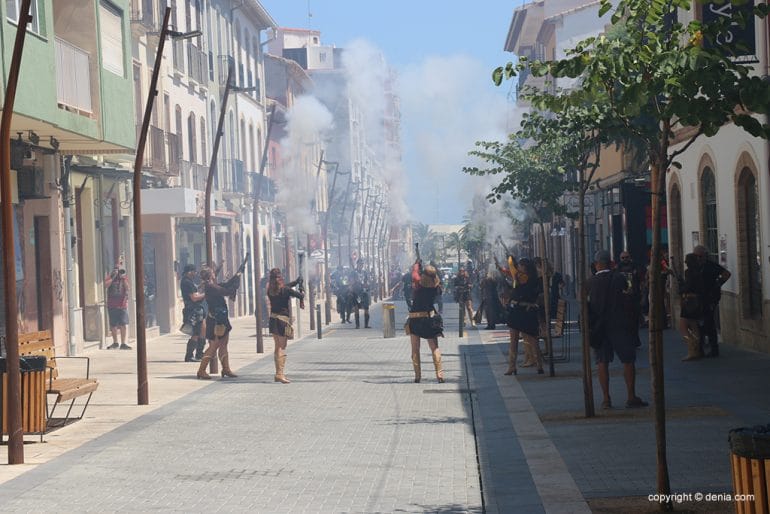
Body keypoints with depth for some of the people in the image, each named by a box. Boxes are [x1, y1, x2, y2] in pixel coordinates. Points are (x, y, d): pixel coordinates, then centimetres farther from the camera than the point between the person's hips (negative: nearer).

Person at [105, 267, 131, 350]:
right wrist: (113, 276, -15)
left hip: (122, 305, 0)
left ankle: (123, 344, -1)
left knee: (123, 324, -5)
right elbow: (106, 284, -16)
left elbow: (127, 287, -7)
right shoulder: (110, 277, 3)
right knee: (113, 325, 6)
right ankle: (115, 342, 20)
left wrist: (123, 278, -13)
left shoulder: (124, 278, 7)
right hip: (112, 305, 0)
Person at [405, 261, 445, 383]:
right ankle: (440, 375, -3)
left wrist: (417, 264, 22)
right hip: (430, 318, 2)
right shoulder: (436, 287, -8)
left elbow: (414, 274, 5)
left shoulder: (418, 284, -14)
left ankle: (417, 376, 6)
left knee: (415, 349, 9)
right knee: (435, 348, 7)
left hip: (415, 319, -1)